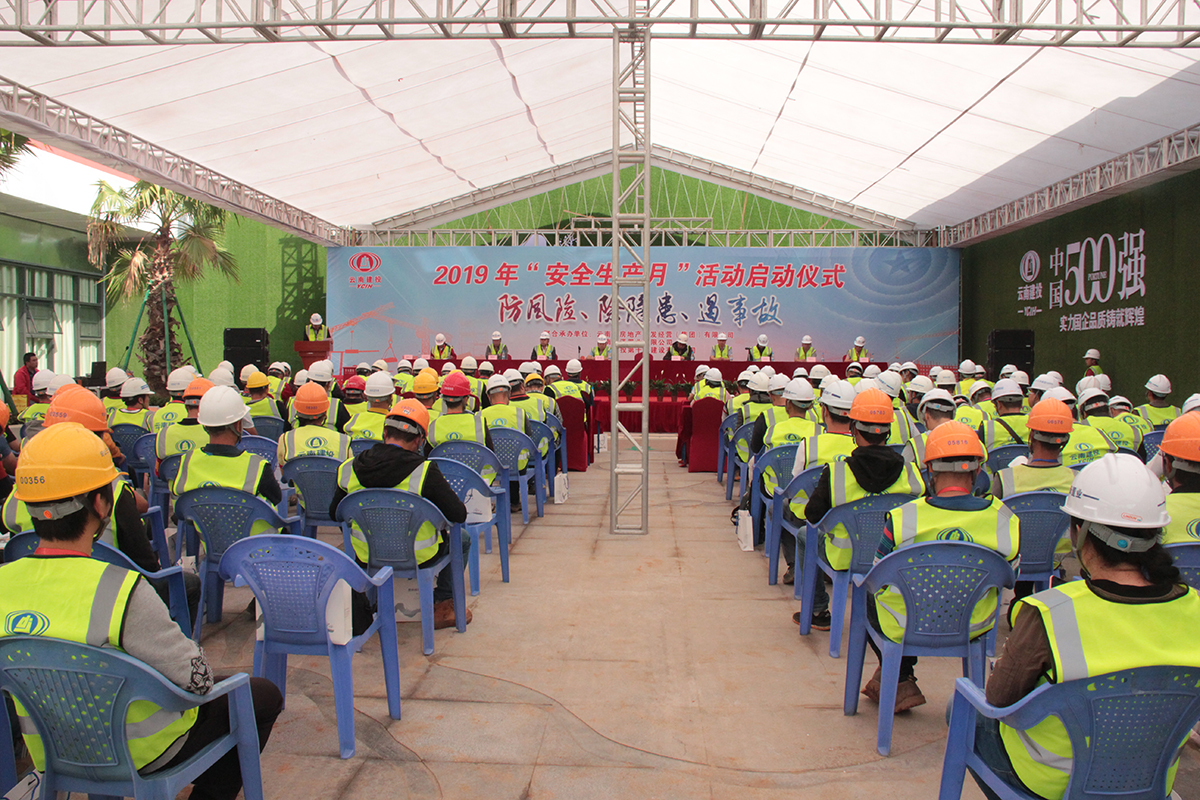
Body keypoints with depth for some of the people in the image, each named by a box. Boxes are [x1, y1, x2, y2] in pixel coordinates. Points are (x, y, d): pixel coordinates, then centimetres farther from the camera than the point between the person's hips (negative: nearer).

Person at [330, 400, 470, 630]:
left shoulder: (349, 468, -10)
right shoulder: (424, 471, -22)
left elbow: (335, 513, 4)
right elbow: (459, 516, -17)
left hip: (366, 556, 4)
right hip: (417, 557, -4)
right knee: (462, 539, 26)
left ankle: (362, 607, 38)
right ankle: (443, 606, 25)